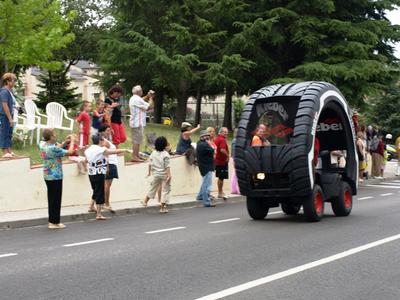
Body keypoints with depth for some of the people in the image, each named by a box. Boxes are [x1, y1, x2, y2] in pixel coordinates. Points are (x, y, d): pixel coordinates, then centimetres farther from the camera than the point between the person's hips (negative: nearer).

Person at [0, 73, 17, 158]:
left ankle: (9, 151, 20)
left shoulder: (10, 91, 12)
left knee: (9, 134, 13)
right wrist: (10, 118, -20)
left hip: (9, 116, 9)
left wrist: (11, 118, 15)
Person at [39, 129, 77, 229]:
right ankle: (54, 222, 7)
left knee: (51, 199, 15)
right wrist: (72, 141, 0)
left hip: (47, 176, 9)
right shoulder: (53, 149, -22)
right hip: (56, 177, -8)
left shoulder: (43, 146, 3)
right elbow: (70, 152, -15)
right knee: (56, 199, 1)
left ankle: (52, 221, 21)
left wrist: (65, 142, 13)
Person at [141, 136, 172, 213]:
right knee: (165, 190, 3)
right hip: (164, 174, -5)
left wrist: (149, 171, 22)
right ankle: (162, 207, 3)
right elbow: (167, 166, -18)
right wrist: (169, 174, -18)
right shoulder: (165, 154, -14)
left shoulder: (153, 153, 3)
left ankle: (145, 201, 33)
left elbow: (150, 164, 10)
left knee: (153, 188, 22)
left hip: (156, 174, 5)